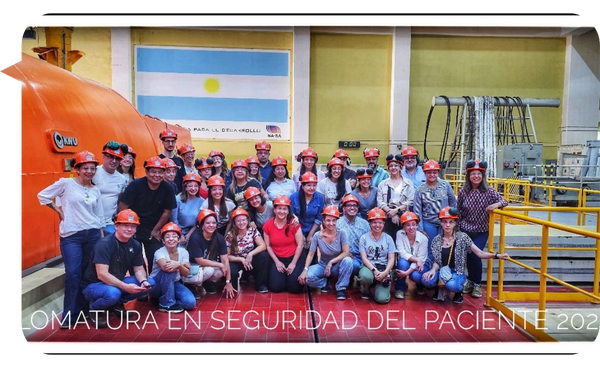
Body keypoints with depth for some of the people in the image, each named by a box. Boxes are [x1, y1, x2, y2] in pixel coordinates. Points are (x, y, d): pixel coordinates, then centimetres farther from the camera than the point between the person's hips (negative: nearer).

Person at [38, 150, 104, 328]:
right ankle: (69, 315, 6)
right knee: (73, 274, -7)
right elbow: (42, 195, 2)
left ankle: (83, 309, 23)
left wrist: (102, 239, 11)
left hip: (93, 234, 4)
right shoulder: (66, 183, -3)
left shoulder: (96, 191, 9)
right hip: (71, 235, -4)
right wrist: (59, 211, -2)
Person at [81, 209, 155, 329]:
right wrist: (125, 287, -34)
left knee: (150, 283, -9)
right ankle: (95, 308, -3)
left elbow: (139, 269, 4)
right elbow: (102, 274, -29)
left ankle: (116, 303, 7)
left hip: (117, 283, 7)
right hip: (94, 284, -6)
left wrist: (143, 281, -19)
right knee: (113, 293, -39)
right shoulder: (104, 244, -22)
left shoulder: (135, 245, -2)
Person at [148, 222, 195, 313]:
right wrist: (181, 264, -27)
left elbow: (186, 274, -12)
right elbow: (165, 267, -41)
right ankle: (167, 304, -17)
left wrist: (179, 265, -31)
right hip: (156, 285, -4)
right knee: (168, 270, -35)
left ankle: (163, 298, 8)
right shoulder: (159, 252, -19)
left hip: (174, 283, 5)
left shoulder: (183, 252, -6)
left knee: (190, 302, -19)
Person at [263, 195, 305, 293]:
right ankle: (282, 276, 22)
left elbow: (300, 244, -8)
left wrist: (293, 263, -10)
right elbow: (268, 246, 2)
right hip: (278, 259, 2)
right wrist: (277, 262, -6)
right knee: (276, 287, -12)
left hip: (294, 258, -2)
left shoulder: (294, 223, -11)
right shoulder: (268, 225, -5)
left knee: (295, 287, -14)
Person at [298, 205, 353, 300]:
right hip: (323, 265, 1)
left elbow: (346, 252, -18)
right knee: (306, 277, -27)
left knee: (347, 260, -34)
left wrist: (331, 262, -24)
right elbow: (310, 254, -8)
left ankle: (341, 288, -12)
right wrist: (305, 270, -21)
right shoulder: (317, 236, -12)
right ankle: (324, 283, 6)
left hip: (337, 266, 0)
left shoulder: (341, 233, -14)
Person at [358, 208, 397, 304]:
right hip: (369, 267, 0)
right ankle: (365, 291, -1)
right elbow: (364, 258, -4)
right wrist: (374, 270, -20)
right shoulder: (364, 238, 3)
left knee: (382, 299, -19)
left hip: (384, 269, 1)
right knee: (366, 276, -38)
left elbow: (391, 259, 1)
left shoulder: (388, 238, 6)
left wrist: (385, 272, -16)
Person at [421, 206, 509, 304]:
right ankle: (441, 288, 9)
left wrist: (496, 255, -25)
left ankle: (459, 290, 4)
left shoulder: (462, 237, -7)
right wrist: (433, 270, -17)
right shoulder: (437, 240, 1)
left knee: (452, 285, -37)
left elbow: (480, 253, -10)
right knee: (427, 280, -28)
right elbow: (436, 261, 4)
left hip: (457, 273, -2)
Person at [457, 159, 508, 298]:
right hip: (465, 230, 1)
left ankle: (476, 284, 13)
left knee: (475, 255, -10)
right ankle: (471, 281, 30)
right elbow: (458, 211, 3)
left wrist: (496, 204, -28)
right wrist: (457, 226, 2)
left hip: (482, 231, -1)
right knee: (468, 256, 6)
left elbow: (504, 201, -6)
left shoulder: (489, 191, -7)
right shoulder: (462, 192, -5)